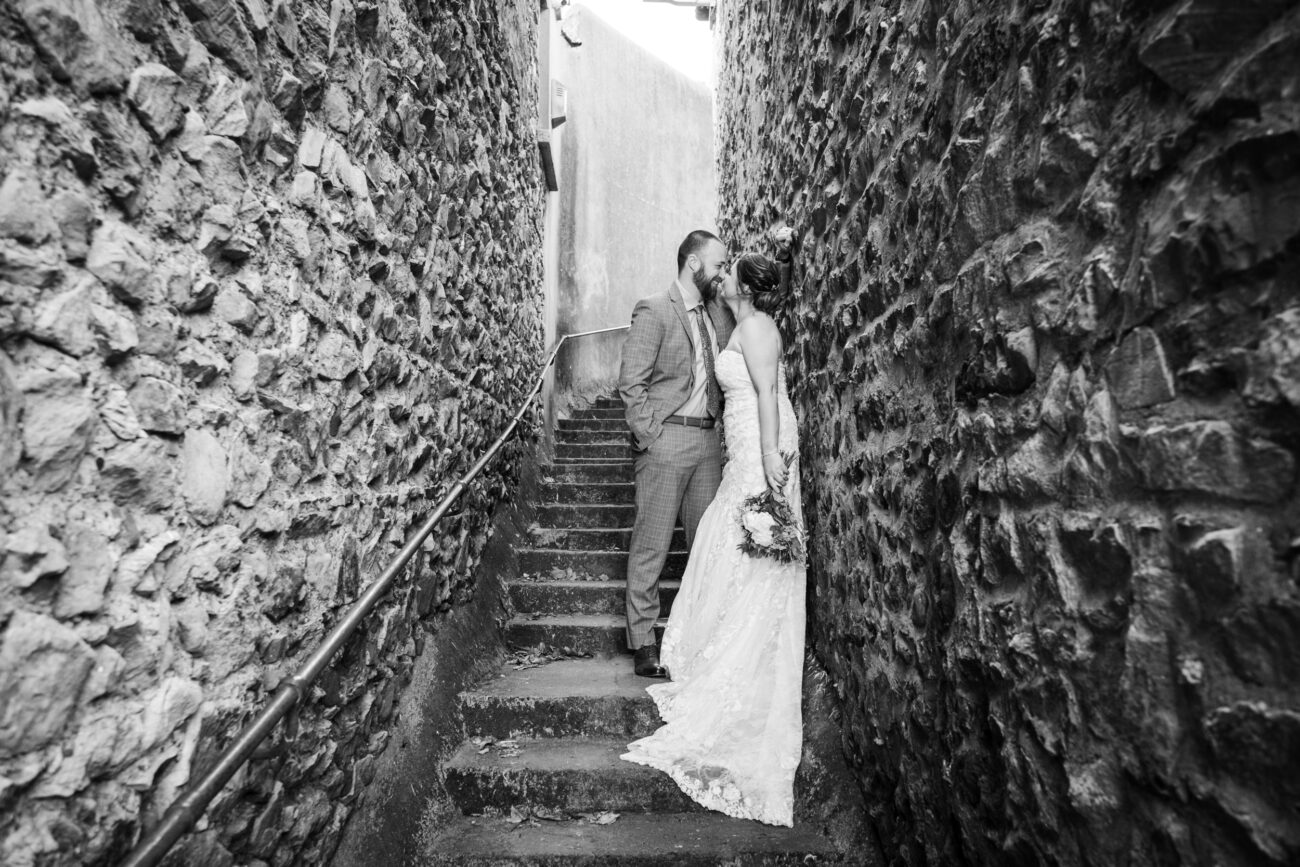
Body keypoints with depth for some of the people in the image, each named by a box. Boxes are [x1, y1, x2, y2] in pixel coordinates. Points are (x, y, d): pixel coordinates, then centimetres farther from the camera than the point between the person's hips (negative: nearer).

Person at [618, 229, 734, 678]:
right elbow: (631, 382, -12)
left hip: (707, 441, 7)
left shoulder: (716, 313, 16)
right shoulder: (654, 310, -6)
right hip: (666, 441, -7)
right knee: (651, 545, 0)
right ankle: (643, 645, 10)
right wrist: (651, 434, -14)